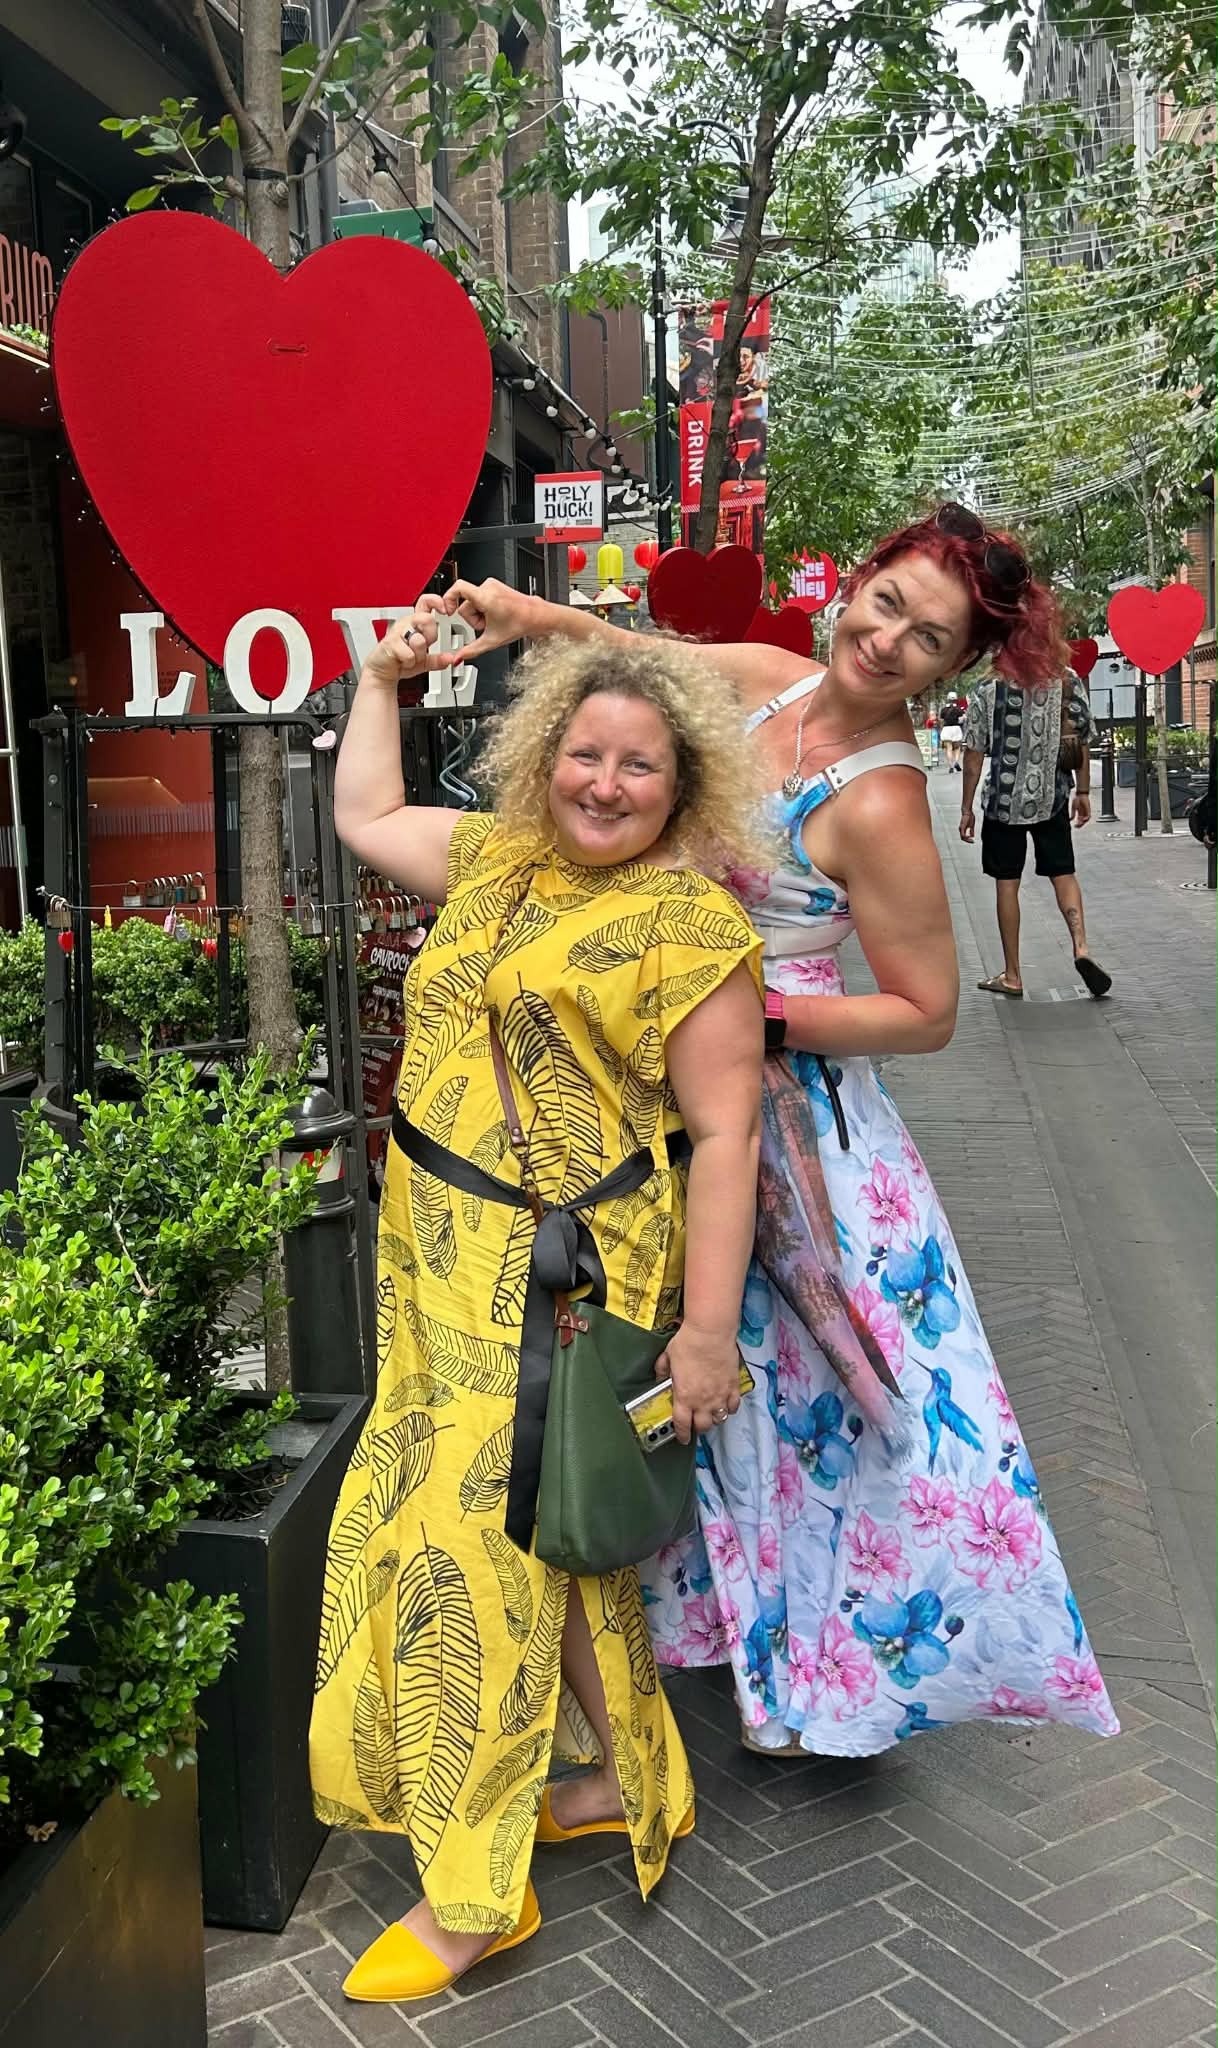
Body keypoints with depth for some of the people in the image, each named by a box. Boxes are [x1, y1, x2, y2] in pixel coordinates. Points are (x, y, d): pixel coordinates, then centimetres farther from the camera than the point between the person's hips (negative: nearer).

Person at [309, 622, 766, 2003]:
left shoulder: (694, 926, -11)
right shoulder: (495, 859, 10)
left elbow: (722, 1132, -13)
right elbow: (366, 815, 28)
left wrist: (707, 1329, -16)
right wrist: (385, 678, 25)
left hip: (558, 1281, -7)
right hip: (447, 1264, 7)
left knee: (483, 1539, -2)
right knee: (546, 1535, 16)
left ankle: (476, 1890, 15)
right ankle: (629, 1780, 37)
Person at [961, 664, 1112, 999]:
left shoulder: (989, 688, -8)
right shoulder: (1069, 681, -1)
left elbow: (974, 752, -7)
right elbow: (1083, 741, 4)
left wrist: (966, 808, 0)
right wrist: (1083, 792, 16)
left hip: (1004, 799, -2)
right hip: (1053, 797, 2)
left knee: (1007, 883, 6)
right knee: (1063, 874, 14)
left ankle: (1012, 976, 11)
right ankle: (1081, 947, -9)